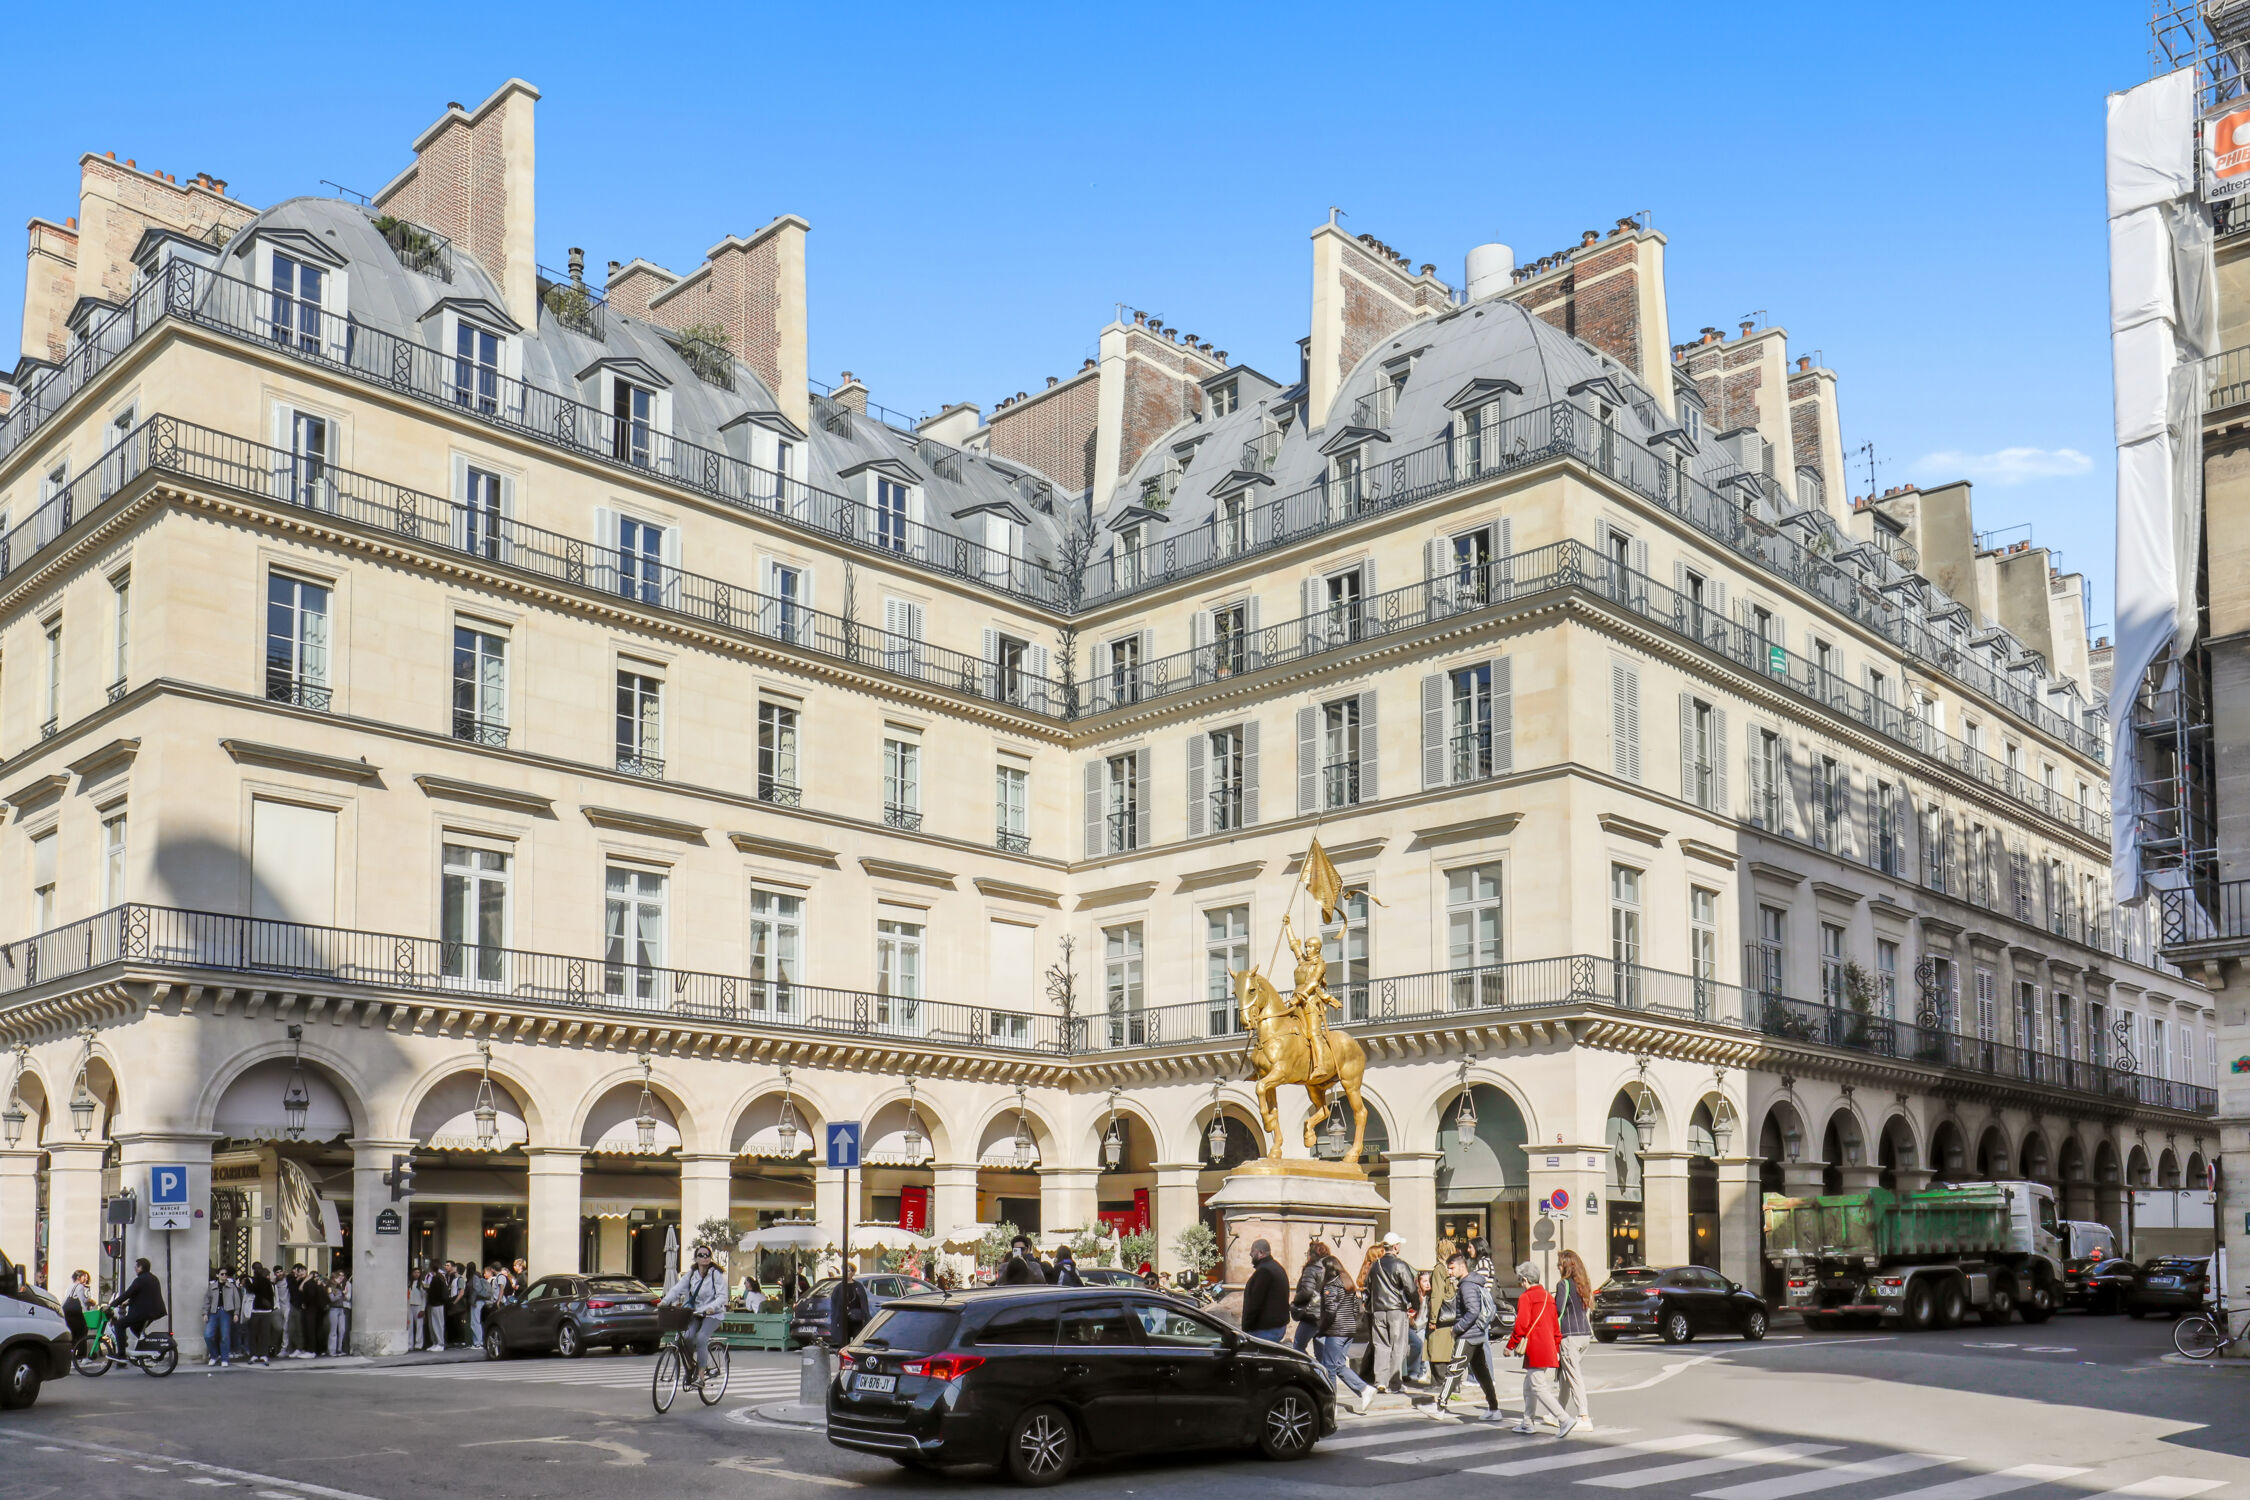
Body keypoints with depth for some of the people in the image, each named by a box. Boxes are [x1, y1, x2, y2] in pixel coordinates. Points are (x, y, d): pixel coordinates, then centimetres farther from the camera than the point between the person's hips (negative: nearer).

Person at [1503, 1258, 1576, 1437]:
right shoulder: (1548, 1298, 15)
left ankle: (1565, 1419, -19)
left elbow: (1521, 1325, -14)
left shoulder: (1525, 1298, -9)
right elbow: (1556, 1326, 17)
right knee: (1529, 1386, 18)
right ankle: (1529, 1422, 23)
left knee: (1539, 1388, -9)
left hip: (1536, 1352, -9)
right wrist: (1557, 1347, 23)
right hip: (1550, 1352, 9)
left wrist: (1510, 1346, -4)